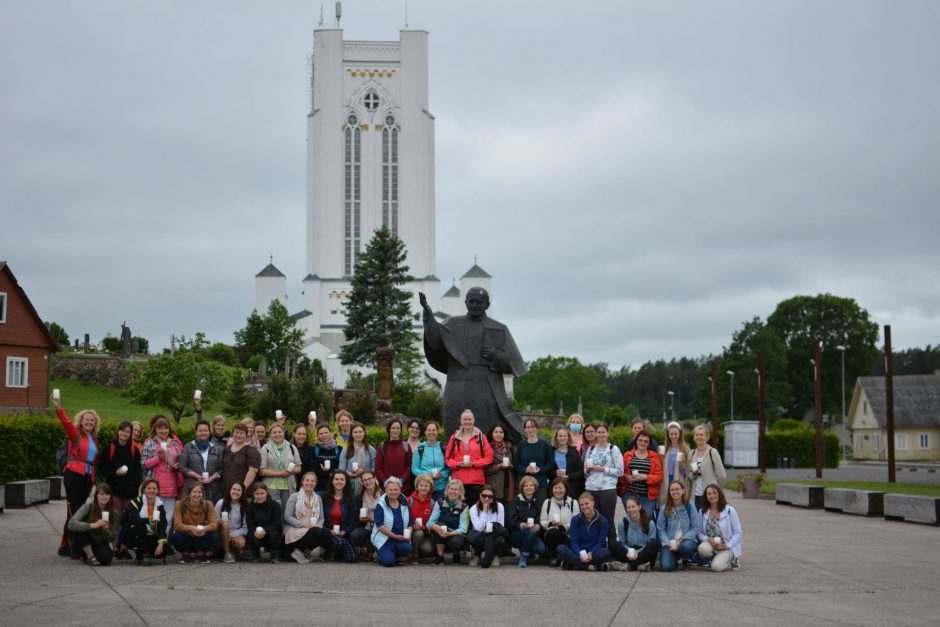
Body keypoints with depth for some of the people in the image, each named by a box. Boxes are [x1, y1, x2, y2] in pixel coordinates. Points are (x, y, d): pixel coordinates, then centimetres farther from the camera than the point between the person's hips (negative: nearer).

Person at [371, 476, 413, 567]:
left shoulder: (405, 505, 8)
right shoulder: (381, 505, -6)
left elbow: (410, 524, 10)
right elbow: (380, 525, -14)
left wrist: (408, 534, -11)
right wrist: (395, 536, -19)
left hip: (401, 538, 3)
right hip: (384, 538, -3)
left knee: (406, 548, -30)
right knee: (389, 562, -23)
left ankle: (395, 556, 5)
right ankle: (383, 553, 14)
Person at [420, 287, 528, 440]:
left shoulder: (500, 330, 11)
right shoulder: (453, 325, 13)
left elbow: (512, 364, 10)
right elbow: (434, 340, -6)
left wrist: (496, 356, -10)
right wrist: (428, 314, -19)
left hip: (488, 394, -1)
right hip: (459, 393, 1)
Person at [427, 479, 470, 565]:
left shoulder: (464, 506, -7)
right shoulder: (440, 503, -3)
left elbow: (463, 529, -15)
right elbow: (430, 522, -12)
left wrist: (450, 533, -34)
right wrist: (435, 526, -36)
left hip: (456, 535, -2)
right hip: (440, 539, 2)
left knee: (456, 541, -36)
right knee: (440, 525, -29)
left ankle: (456, 554, 2)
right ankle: (440, 557, -15)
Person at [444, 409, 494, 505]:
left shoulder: (480, 436, 6)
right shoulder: (455, 437, 11)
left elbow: (489, 457, 3)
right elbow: (448, 457, 12)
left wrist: (474, 463, -9)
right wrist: (457, 464, -7)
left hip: (476, 480, -1)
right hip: (459, 479, 1)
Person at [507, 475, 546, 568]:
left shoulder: (539, 502, 10)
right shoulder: (515, 501, 2)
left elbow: (541, 520, 0)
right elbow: (512, 521, -10)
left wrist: (538, 526, -26)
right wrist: (522, 525, -33)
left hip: (534, 534, 2)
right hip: (516, 534, -2)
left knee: (541, 549, -28)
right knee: (530, 531, -35)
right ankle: (523, 556, -13)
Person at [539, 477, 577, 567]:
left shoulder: (573, 503, 3)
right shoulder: (547, 502, 11)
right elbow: (542, 521, 6)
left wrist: (562, 527, -20)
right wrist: (550, 524, -16)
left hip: (568, 536, -1)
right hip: (551, 535, 1)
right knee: (553, 532, -35)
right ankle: (552, 557, -12)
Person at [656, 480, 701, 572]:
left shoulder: (690, 507, 0)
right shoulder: (665, 509, 5)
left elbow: (696, 528, -4)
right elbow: (660, 529, 2)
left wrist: (681, 539, -16)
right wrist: (668, 543, -15)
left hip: (687, 540, -1)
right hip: (669, 543, 1)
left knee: (685, 546, -38)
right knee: (665, 566, -24)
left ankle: (685, 559, 1)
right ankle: (675, 558, 15)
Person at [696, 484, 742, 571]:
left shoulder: (729, 511, -5)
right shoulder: (703, 512, 5)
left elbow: (737, 533, -5)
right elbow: (700, 533, 4)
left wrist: (727, 546, -16)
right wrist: (708, 539, -17)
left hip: (727, 547, -2)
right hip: (710, 544, 2)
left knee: (717, 567, -28)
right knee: (702, 548, -34)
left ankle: (732, 560, 7)